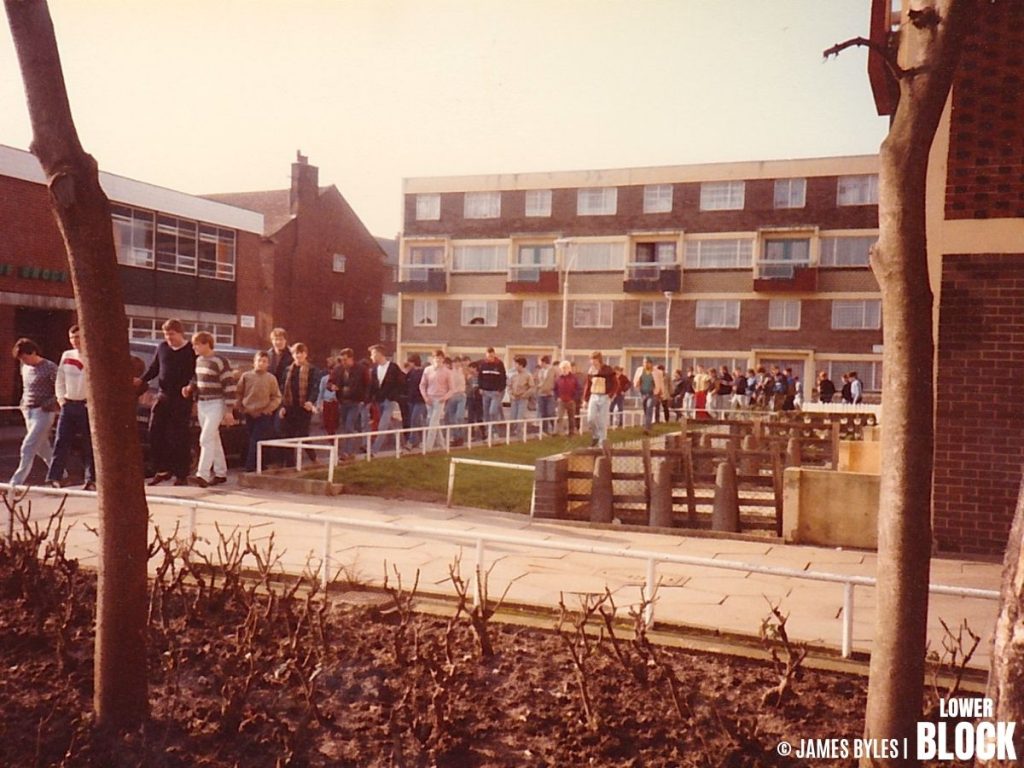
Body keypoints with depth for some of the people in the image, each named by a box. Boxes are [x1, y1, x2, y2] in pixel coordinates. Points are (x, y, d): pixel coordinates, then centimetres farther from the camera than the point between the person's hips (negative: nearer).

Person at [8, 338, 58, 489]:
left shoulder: (50, 368, -11)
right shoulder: (25, 368, 11)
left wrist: (47, 404, -16)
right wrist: (23, 404, 14)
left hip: (44, 413, -8)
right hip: (28, 412, 8)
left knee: (28, 448, -13)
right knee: (43, 448, 14)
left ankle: (16, 483, -13)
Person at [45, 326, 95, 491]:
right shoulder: (66, 356, 10)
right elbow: (60, 379, 17)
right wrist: (60, 397, 5)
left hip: (87, 405, -4)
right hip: (68, 405, 4)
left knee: (89, 445, 2)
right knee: (61, 441, -2)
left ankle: (91, 480, 9)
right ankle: (54, 478, -2)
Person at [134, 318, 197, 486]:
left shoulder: (191, 351, -5)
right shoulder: (162, 347, 9)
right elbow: (154, 367, 18)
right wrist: (142, 380, 2)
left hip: (182, 399, -5)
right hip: (163, 396, 5)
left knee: (179, 437, -2)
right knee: (155, 433, 1)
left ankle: (181, 475, 7)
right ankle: (162, 470, 15)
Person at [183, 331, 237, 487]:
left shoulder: (220, 362, -14)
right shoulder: (199, 361, 10)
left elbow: (229, 386, -15)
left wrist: (229, 410, -17)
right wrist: (189, 388, 2)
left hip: (215, 405, -8)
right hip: (202, 404, 8)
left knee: (206, 439, -14)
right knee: (214, 440, 13)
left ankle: (202, 475, -16)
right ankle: (220, 473, 22)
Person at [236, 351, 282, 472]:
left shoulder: (271, 378, -1)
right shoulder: (246, 376, 3)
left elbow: (277, 397, 1)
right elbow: (239, 393, 9)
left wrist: (267, 409, -8)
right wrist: (242, 408, 3)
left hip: (264, 416, -3)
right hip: (249, 414, 3)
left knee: (255, 443, -8)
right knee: (253, 441, 8)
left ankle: (250, 467, -8)